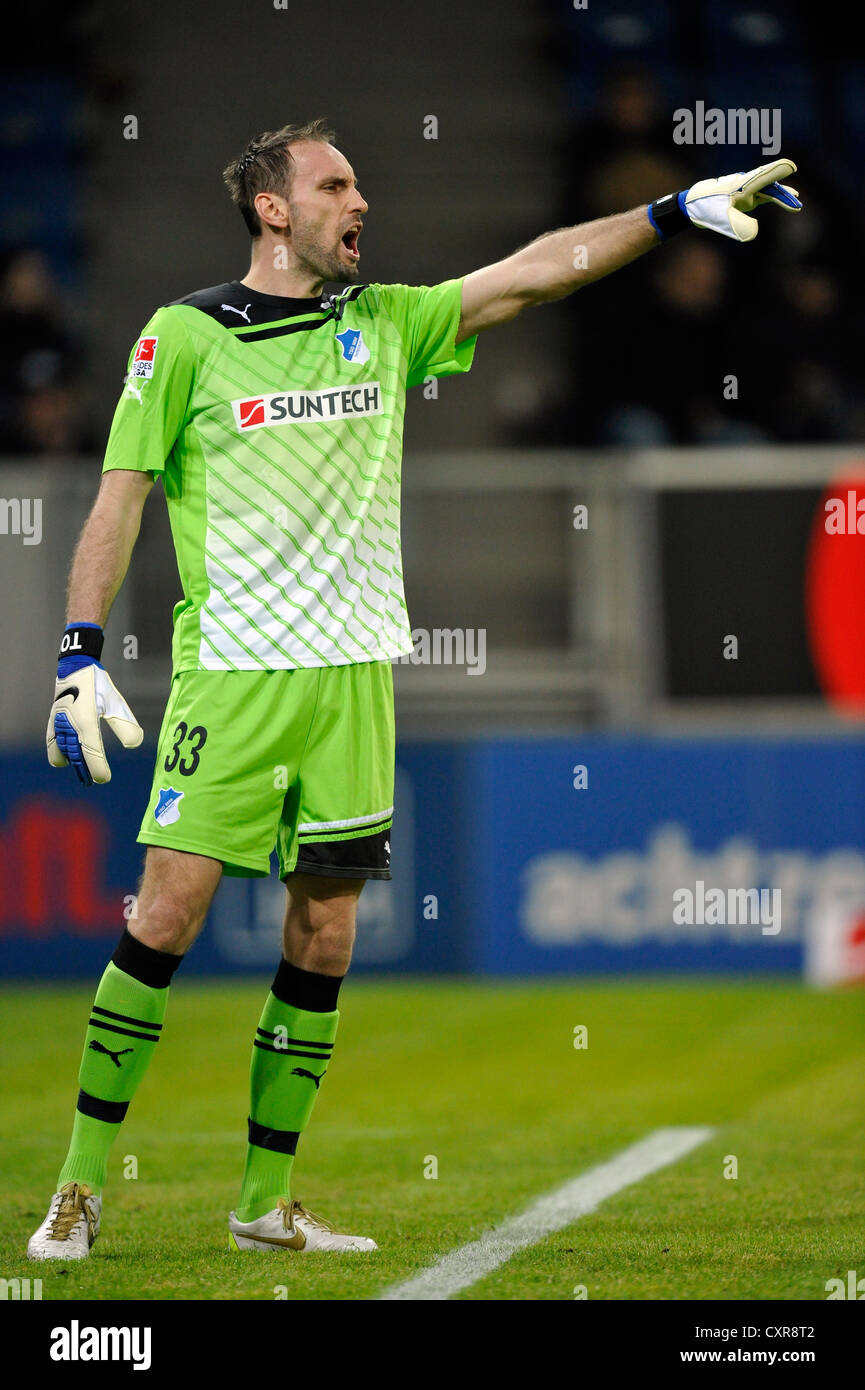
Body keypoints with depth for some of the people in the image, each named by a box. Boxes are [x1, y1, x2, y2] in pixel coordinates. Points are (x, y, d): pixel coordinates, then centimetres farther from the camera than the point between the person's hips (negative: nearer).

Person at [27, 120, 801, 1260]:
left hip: (353, 674, 5)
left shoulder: (387, 322, 12)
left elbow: (530, 272, 7)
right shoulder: (185, 336, -1)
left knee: (324, 941, 4)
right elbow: (120, 496, 0)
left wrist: (678, 211, -1)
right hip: (231, 672, -5)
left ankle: (267, 1202, 11)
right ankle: (80, 1188, -1)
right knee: (166, 918, -11)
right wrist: (80, 656, -8)